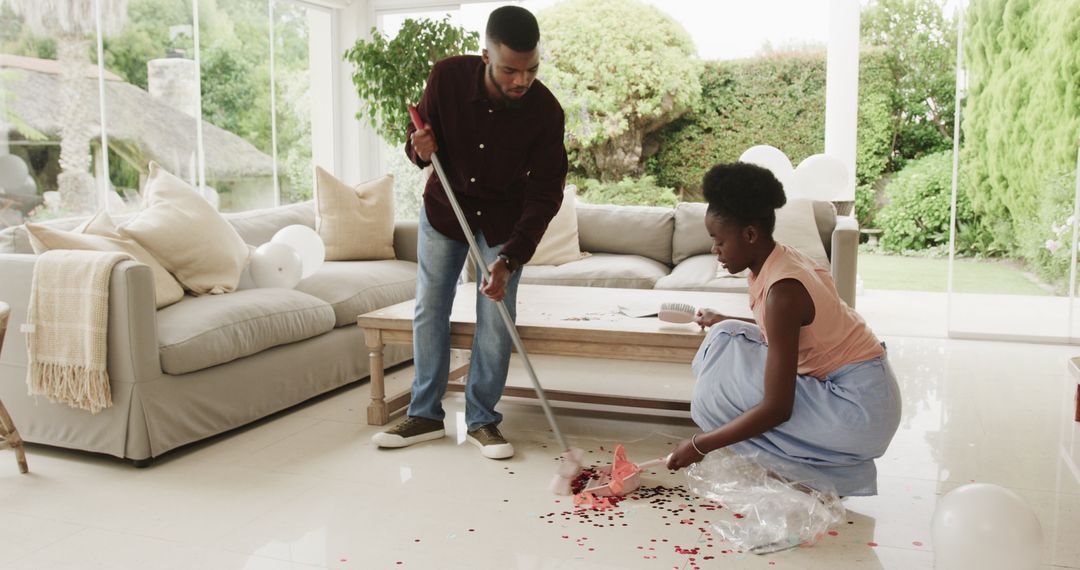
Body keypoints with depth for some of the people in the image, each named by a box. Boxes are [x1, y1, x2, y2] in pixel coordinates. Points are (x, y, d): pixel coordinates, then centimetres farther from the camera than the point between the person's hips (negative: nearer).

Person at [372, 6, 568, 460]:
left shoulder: (545, 110, -26)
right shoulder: (447, 77, -23)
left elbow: (545, 193, -23)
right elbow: (420, 142, -6)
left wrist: (510, 258, -32)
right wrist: (420, 149, -31)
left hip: (504, 218, -1)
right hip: (445, 205, 2)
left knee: (496, 318, -4)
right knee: (429, 310, 4)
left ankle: (482, 420, 11)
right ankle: (425, 415, 17)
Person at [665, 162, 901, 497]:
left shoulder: (783, 289, -26)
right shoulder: (778, 259, 0)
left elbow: (777, 408, -27)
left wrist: (700, 445, -20)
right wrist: (725, 321, 22)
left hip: (860, 405, -9)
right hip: (839, 382, 9)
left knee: (718, 400, -12)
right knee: (727, 338, 6)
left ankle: (840, 472, 1)